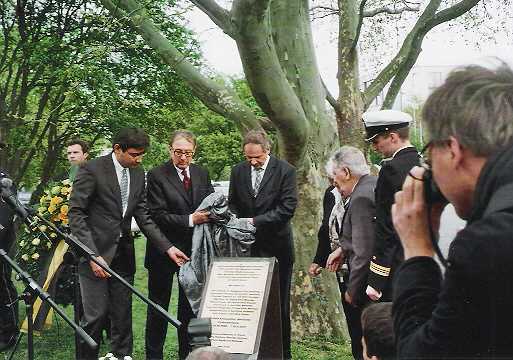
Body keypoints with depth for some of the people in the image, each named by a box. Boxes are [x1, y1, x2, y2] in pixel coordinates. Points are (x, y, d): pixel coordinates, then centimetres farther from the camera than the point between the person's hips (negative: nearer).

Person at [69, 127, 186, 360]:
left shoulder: (138, 174, 9)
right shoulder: (92, 170, -10)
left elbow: (143, 216, 11)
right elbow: (76, 214, -11)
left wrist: (168, 247, 2)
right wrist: (92, 255, -18)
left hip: (123, 253, 6)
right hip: (96, 251, -5)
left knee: (123, 315, 8)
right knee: (96, 314, -5)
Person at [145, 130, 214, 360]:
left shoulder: (202, 173, 7)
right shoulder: (156, 175, -10)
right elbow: (157, 215, -16)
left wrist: (209, 214, -10)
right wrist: (190, 220, -24)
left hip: (194, 249, 5)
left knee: (190, 306, 14)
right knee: (158, 307, 8)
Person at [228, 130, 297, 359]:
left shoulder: (285, 171, -8)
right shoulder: (238, 171, 5)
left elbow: (287, 207, -13)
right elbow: (232, 203, 13)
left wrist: (256, 221, -18)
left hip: (276, 247, -3)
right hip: (247, 246, 3)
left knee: (278, 303, 6)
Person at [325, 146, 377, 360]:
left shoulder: (361, 199, -23)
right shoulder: (373, 184, 7)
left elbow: (363, 253, -25)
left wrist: (352, 290, -15)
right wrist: (344, 248, 10)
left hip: (365, 284, -10)